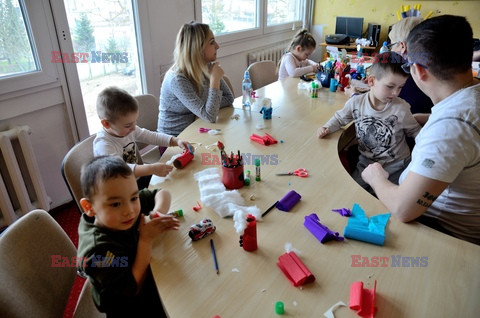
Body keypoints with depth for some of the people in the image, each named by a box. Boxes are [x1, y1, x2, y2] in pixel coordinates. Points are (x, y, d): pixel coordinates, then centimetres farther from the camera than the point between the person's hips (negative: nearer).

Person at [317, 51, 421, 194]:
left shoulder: (401, 108, -15)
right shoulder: (356, 102, -10)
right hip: (366, 162, 2)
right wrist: (327, 128, -8)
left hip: (395, 166, -1)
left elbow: (415, 131, 1)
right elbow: (340, 118, 8)